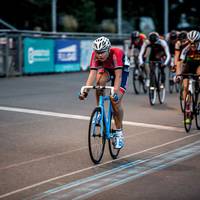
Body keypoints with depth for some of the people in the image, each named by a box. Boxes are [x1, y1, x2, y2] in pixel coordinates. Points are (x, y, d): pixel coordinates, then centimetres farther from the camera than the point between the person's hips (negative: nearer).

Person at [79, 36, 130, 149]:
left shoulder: (116, 53, -38)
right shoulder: (95, 55, -28)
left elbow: (118, 76, -43)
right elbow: (92, 74, -34)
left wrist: (115, 92, -54)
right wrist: (85, 91, -45)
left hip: (122, 69, -3)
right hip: (106, 69, 3)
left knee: (116, 101, -16)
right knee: (100, 82, -32)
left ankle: (119, 133, -2)